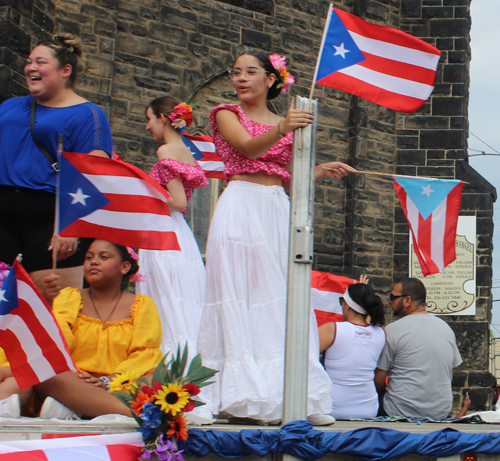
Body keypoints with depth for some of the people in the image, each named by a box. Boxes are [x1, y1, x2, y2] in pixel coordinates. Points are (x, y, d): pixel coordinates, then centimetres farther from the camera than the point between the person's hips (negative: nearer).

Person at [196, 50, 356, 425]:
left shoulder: (284, 122, 21)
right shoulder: (227, 114, 8)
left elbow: (288, 177, 18)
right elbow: (247, 148, -13)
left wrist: (321, 171, 2)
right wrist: (281, 129, -30)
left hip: (278, 210, 4)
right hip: (241, 208, -4)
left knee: (282, 301, -2)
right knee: (240, 298, -9)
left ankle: (289, 396, -3)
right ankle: (240, 397, -9)